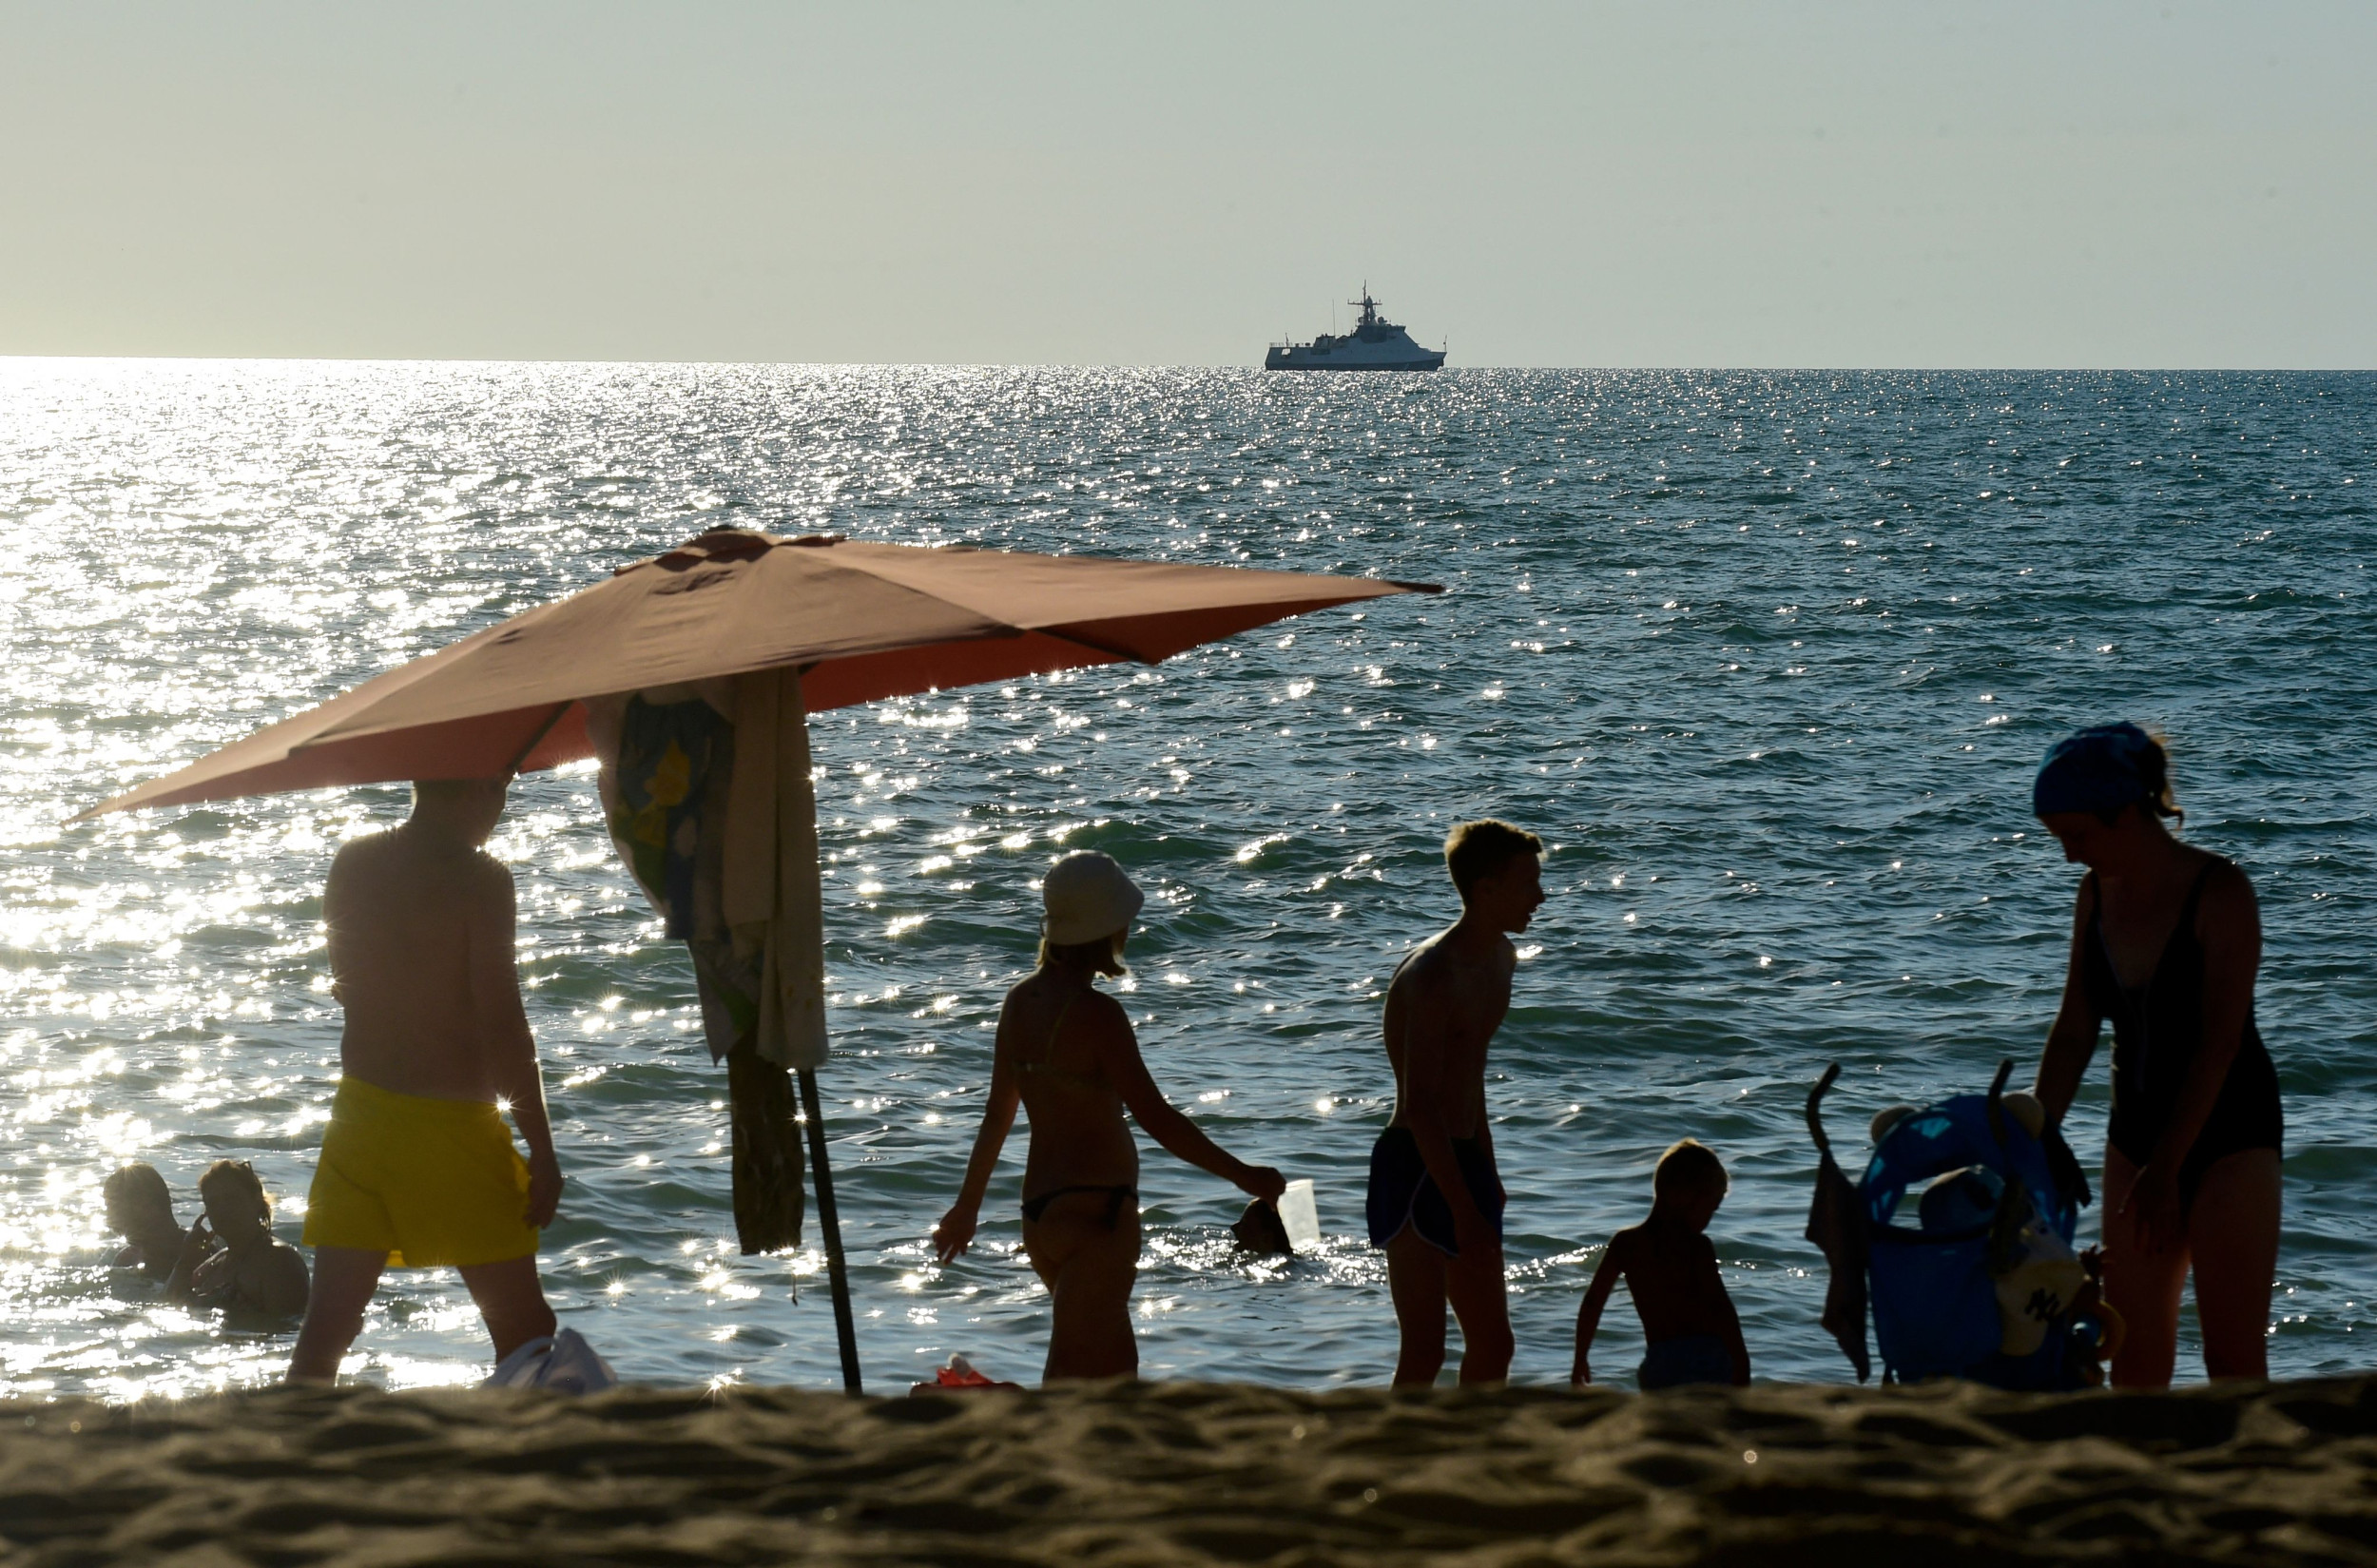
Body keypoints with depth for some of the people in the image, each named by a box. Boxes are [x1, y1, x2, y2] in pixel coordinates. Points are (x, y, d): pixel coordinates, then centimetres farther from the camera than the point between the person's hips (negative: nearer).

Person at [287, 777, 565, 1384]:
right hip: (454, 1125, -6)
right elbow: (503, 1026, -16)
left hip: (360, 1108, 6)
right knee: (525, 1332, 4)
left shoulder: (353, 863, 6)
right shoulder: (479, 878, -13)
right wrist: (542, 1150, -12)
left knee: (325, 1331, 6)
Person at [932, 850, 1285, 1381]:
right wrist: (1242, 1175, -10)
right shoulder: (1096, 1013, -17)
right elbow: (1156, 1118, -18)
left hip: (1039, 1209, 9)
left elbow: (996, 1115, 15)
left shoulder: (1021, 1000, 8)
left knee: (1117, 1366, 23)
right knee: (1074, 1379, -11)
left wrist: (968, 1204, 26)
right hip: (1095, 1211, -9)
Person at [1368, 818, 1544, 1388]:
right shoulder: (1432, 975, -19)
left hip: (1462, 1161, 10)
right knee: (1424, 1352, -13)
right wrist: (1464, 1212, -26)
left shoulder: (1497, 959, 11)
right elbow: (1421, 1105, -24)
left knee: (1492, 1345, 11)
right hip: (1415, 1168, -10)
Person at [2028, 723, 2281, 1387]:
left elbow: (2219, 1043, -19)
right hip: (2136, 1131, 6)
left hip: (2228, 1133, -6)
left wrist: (2165, 1170, -21)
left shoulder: (2220, 893, -16)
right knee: (2132, 1355, 5)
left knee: (2234, 1360, -9)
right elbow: (2074, 1030, 6)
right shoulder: (2098, 894, 3)